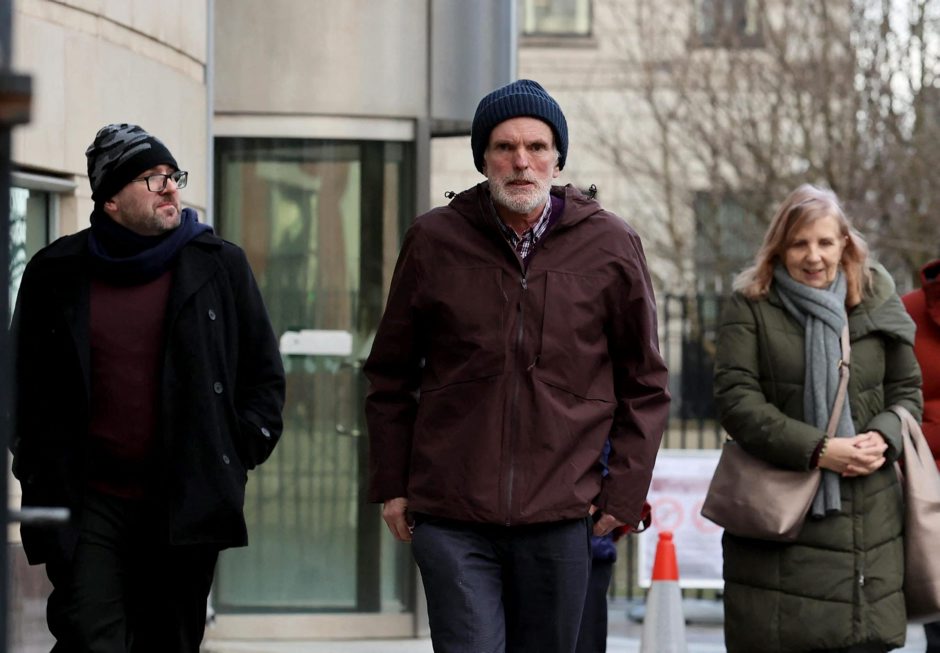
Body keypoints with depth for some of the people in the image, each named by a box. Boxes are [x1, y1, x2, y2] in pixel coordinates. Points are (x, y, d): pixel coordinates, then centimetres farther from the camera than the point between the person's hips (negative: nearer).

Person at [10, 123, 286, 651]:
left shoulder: (219, 265, 6)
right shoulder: (57, 273, 6)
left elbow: (265, 375, 13)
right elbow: (27, 385, 14)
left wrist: (240, 452, 2)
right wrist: (40, 478, 5)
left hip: (187, 506, 1)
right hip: (89, 504, -1)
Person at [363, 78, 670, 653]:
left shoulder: (611, 247, 2)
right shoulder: (434, 240, 3)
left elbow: (645, 384, 9)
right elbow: (390, 376, 13)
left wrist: (625, 492, 2)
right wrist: (391, 486, 8)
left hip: (560, 518, 1)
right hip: (452, 516, -1)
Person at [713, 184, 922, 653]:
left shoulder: (877, 304, 10)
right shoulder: (750, 308, 1)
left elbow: (907, 391, 16)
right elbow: (735, 401, -8)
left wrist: (884, 437, -8)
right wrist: (818, 450, -17)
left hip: (867, 521, 2)